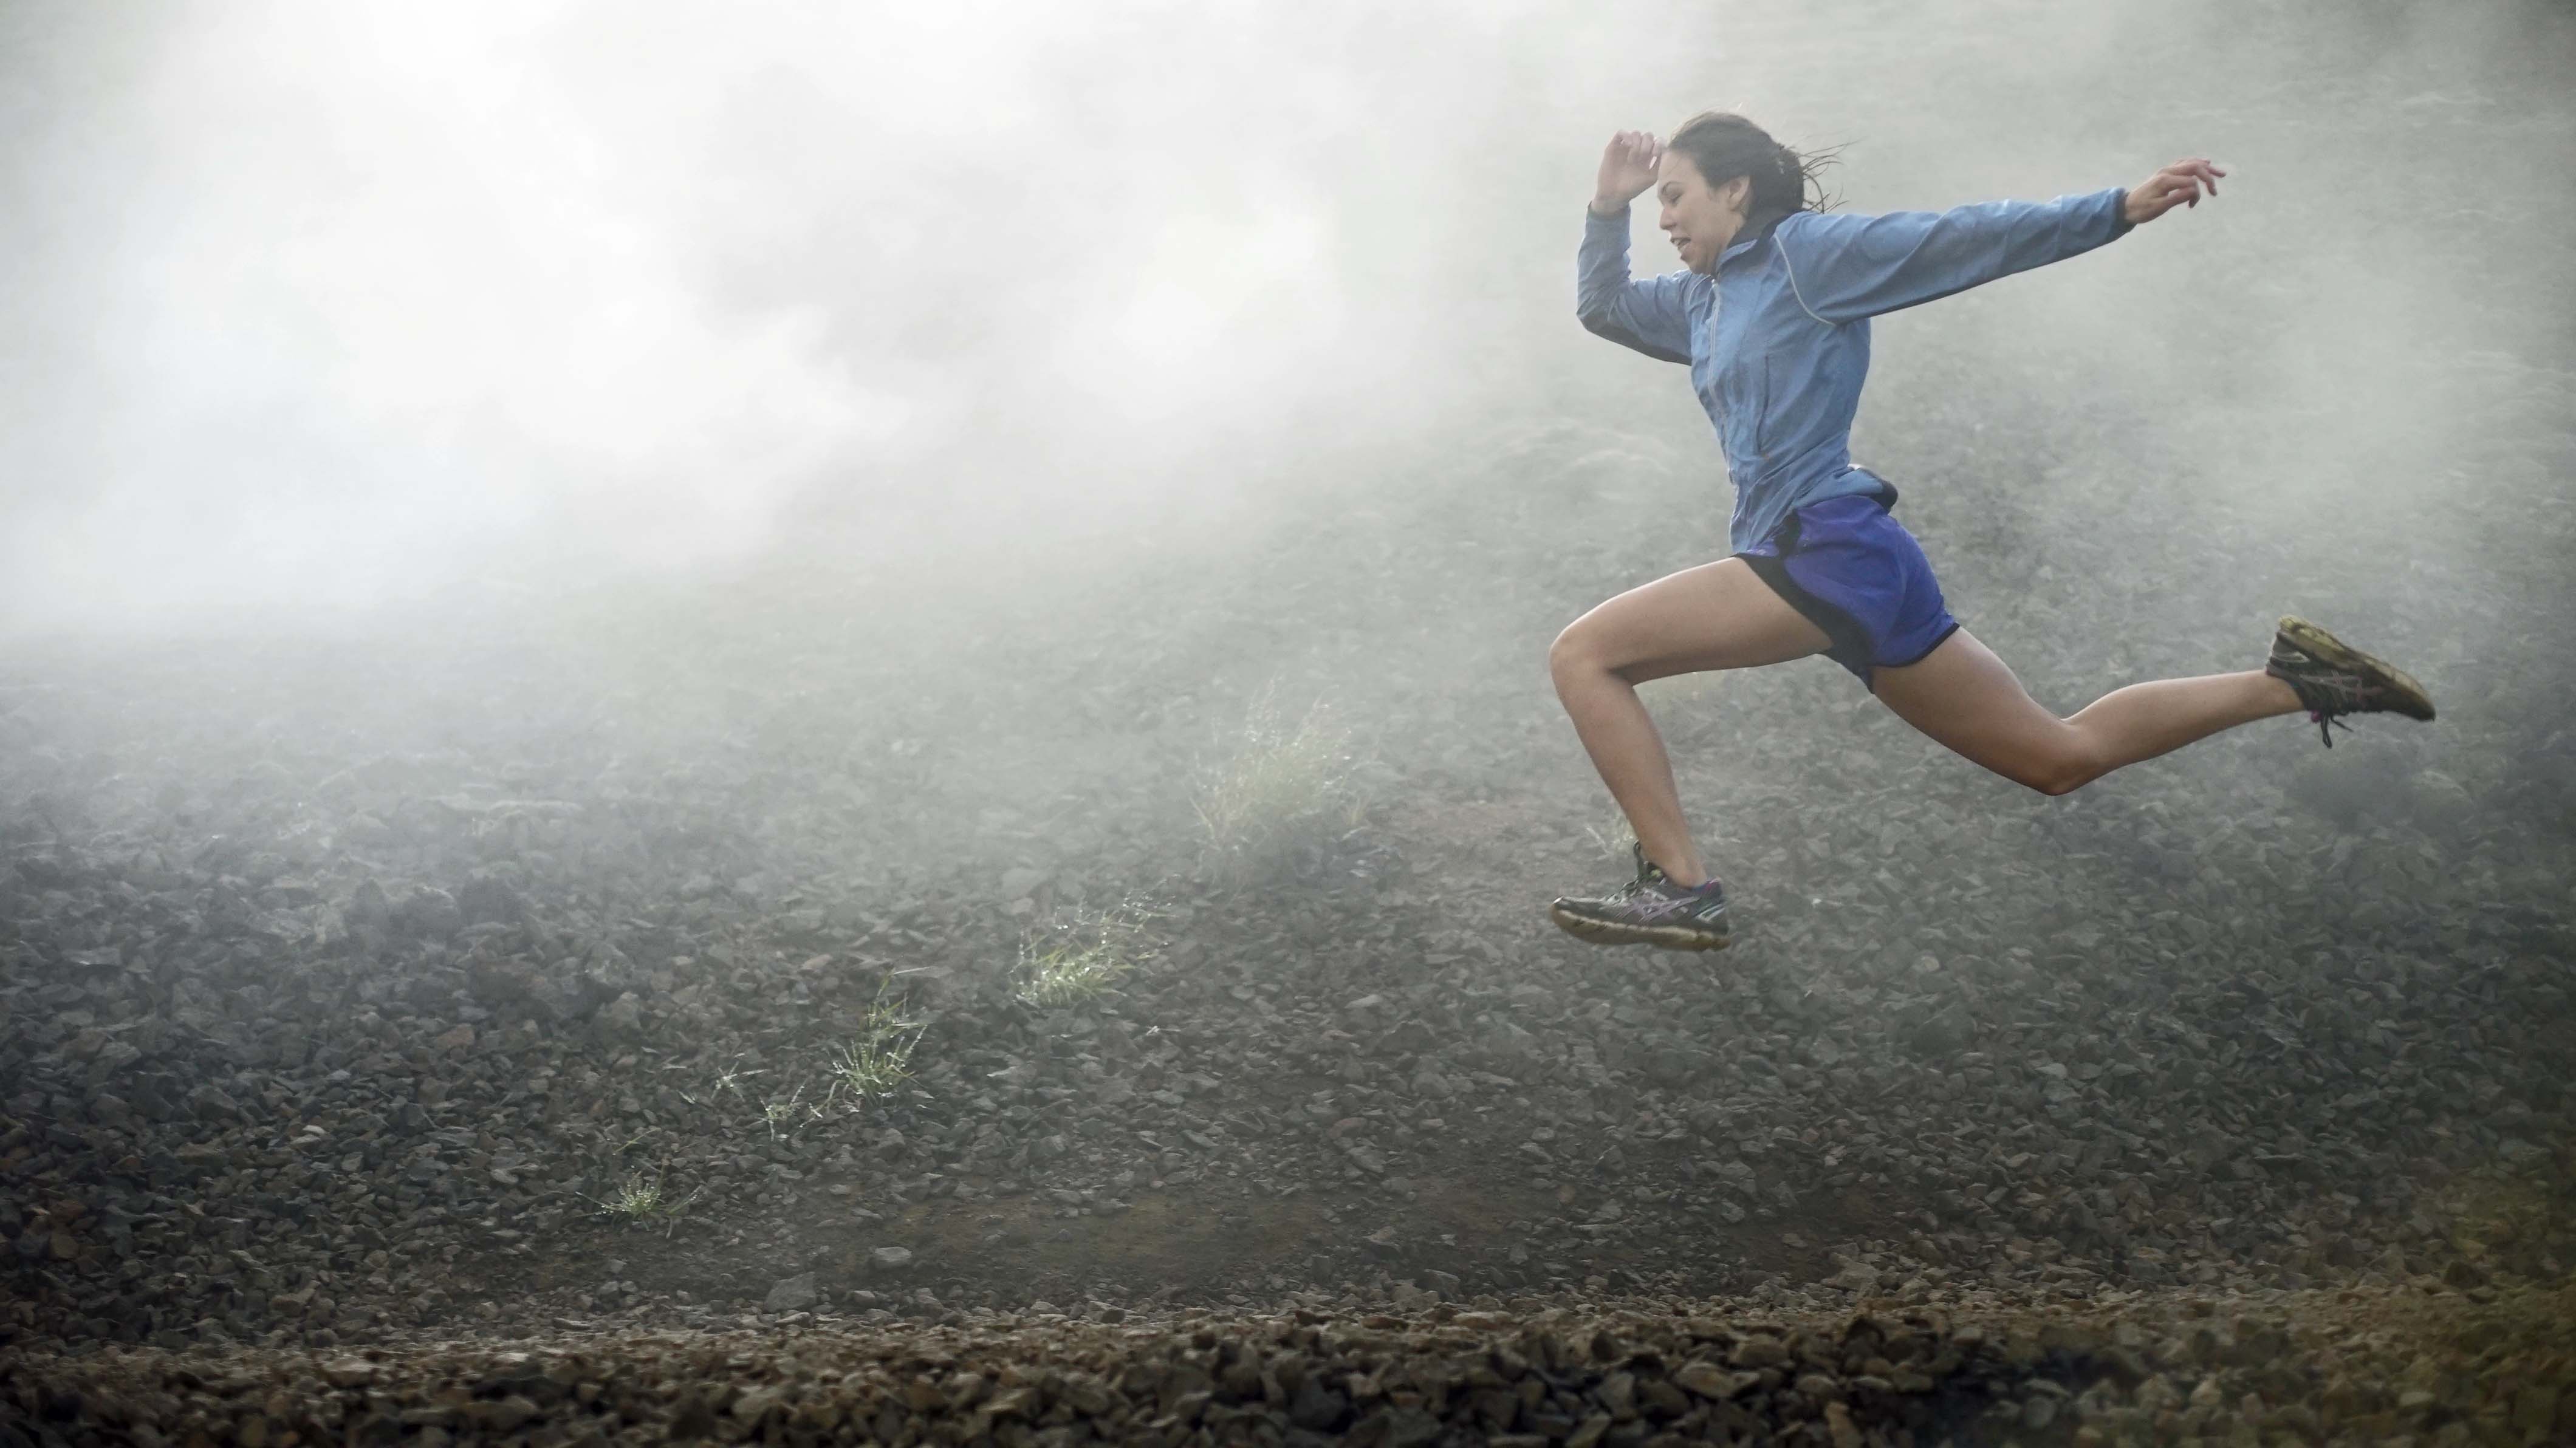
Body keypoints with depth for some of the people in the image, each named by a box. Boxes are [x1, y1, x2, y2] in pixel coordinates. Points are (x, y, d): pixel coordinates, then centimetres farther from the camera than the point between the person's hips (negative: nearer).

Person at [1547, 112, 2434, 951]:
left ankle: (1680, 890, -16)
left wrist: (2121, 210, -10)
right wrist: (1609, 207, 17)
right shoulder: (1704, 301, 22)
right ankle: (2289, 681, 19)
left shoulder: (1805, 249, -1)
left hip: (1828, 554, -9)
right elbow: (1603, 308, 34)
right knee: (2058, 756, 15)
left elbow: (1967, 240, -4)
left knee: (1583, 656, -13)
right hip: (1841, 569, 9)